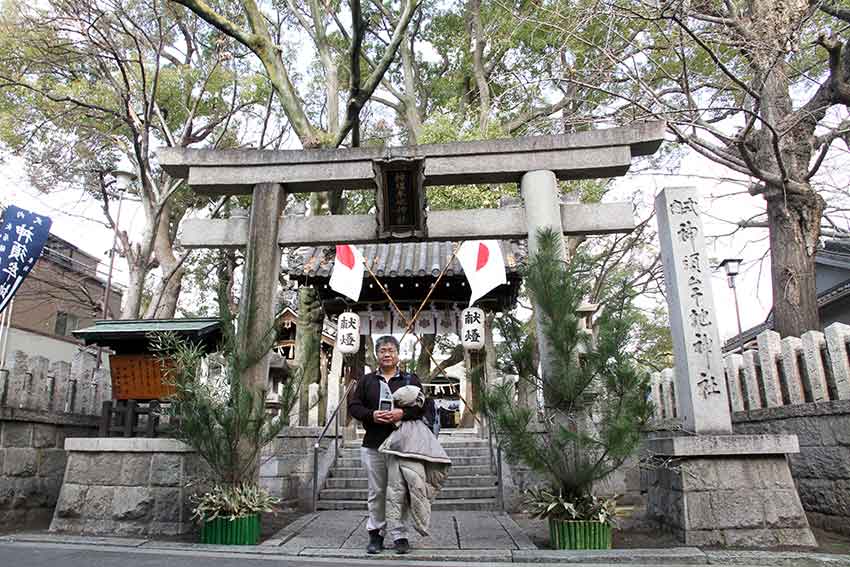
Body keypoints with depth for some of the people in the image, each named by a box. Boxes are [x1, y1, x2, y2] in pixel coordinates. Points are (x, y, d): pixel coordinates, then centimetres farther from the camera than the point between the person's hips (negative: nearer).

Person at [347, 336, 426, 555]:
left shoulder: (411, 379, 8)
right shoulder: (366, 380, 13)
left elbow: (423, 405, 1)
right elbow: (353, 406, 7)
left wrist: (403, 413, -16)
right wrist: (371, 415, -11)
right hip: (373, 445, 2)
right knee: (376, 493, 8)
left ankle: (400, 536, 10)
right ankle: (376, 534, 19)